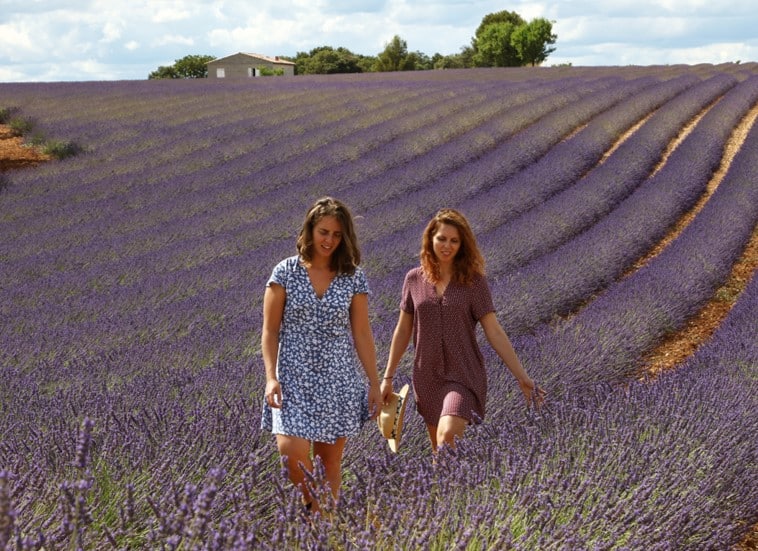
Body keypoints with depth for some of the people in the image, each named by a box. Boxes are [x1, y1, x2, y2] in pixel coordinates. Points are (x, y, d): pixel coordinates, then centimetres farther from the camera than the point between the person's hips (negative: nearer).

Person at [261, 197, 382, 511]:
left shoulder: (354, 278, 2)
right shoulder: (285, 272, -1)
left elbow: (362, 334, 6)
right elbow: (270, 331, 0)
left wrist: (374, 383, 4)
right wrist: (271, 376, -11)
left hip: (339, 381, 1)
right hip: (294, 378, -1)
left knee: (330, 461, 4)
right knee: (291, 451, -17)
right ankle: (311, 505, 11)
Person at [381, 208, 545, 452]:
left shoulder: (474, 281, -6)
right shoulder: (414, 279, 2)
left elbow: (494, 332, -6)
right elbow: (403, 331, 9)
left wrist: (522, 377, -10)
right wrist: (387, 378, 10)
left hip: (463, 375, -3)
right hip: (427, 377, 3)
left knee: (447, 438, -24)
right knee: (440, 451, 11)